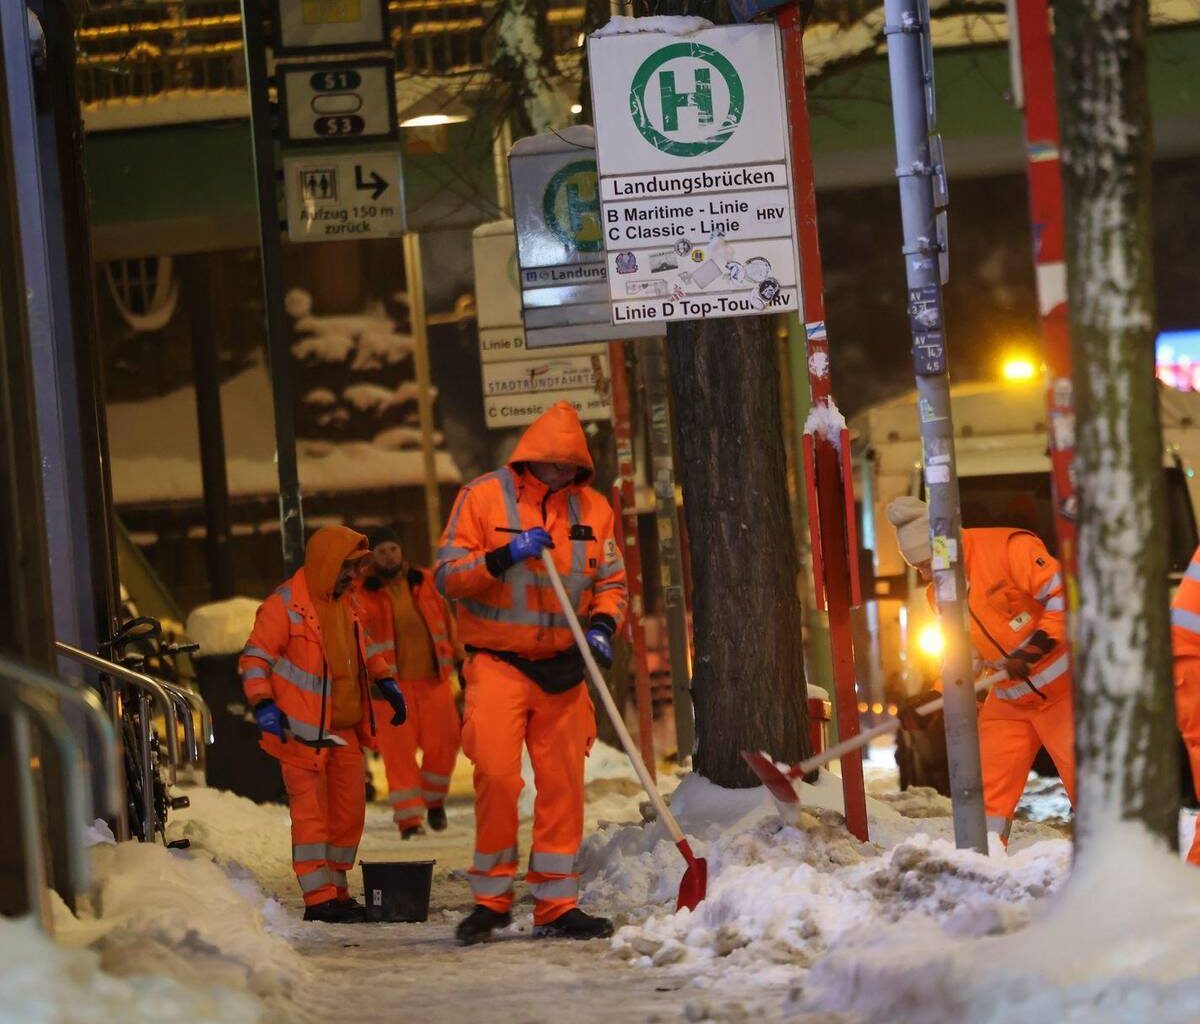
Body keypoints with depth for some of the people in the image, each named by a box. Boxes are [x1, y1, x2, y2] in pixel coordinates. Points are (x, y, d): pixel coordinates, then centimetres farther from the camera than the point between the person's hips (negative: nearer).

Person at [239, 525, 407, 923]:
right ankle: (319, 898, -9)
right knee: (311, 811, -9)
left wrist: (386, 681, 23)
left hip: (344, 730, 8)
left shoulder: (347, 602, 14)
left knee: (350, 811, 10)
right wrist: (264, 705, -21)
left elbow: (364, 646, 32)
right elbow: (255, 658, -11)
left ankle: (336, 891, 20)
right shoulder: (284, 605, -10)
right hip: (302, 731, -8)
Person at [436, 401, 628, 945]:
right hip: (498, 664, -4)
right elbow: (448, 574, -4)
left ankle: (556, 903, 10)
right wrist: (502, 558, -19)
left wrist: (602, 625, -4)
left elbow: (611, 578, 15)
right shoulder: (482, 497, -2)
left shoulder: (592, 507, 8)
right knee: (497, 776, -13)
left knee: (563, 783, 3)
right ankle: (491, 897, 1)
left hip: (563, 669, 4)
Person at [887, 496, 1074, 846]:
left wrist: (1039, 644, -28)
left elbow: (1064, 594, -21)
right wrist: (932, 698, 0)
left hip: (1061, 686, -7)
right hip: (1008, 701, 7)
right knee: (989, 789, 1)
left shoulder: (1006, 549, -18)